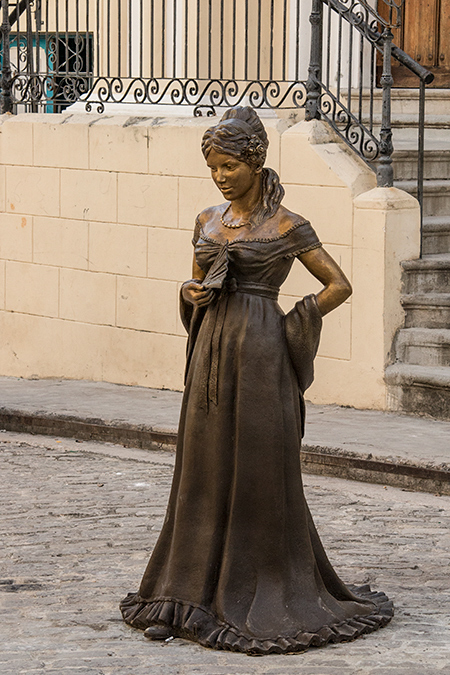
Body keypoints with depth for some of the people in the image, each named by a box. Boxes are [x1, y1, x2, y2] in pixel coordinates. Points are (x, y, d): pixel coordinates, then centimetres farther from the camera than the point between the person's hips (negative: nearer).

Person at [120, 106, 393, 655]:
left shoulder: (286, 227, -5)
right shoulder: (208, 222, 11)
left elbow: (339, 285, -2)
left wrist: (291, 325, -6)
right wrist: (193, 295, -1)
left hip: (259, 352, -5)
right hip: (211, 350, 6)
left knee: (261, 471, -1)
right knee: (204, 471, 7)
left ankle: (265, 597, 9)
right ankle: (193, 594, 13)